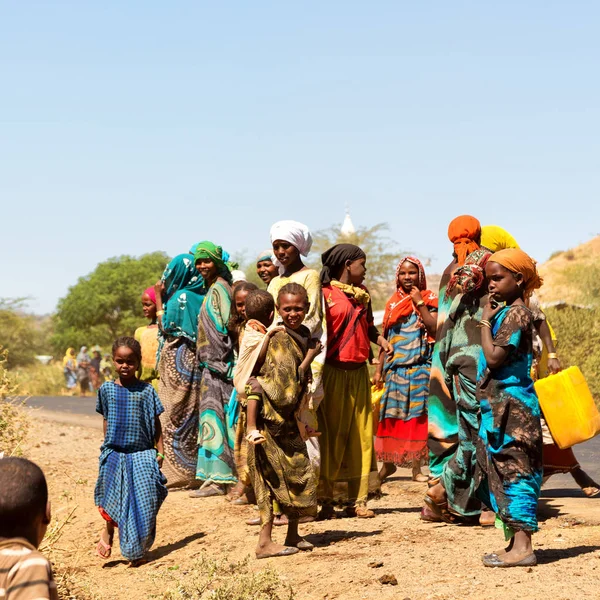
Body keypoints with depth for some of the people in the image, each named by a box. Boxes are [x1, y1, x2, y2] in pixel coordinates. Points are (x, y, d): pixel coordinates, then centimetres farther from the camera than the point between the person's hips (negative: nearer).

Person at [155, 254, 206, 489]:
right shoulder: (201, 297, 8)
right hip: (195, 361, 8)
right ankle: (194, 470, 13)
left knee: (174, 415, -3)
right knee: (192, 413, 10)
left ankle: (177, 473, -3)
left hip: (177, 360, -8)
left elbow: (166, 327, -9)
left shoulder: (180, 297, -13)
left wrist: (159, 299, -4)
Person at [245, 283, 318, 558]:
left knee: (300, 473, 12)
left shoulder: (304, 336, 7)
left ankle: (293, 536, 22)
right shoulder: (274, 340, -16)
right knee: (272, 477, -5)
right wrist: (251, 427, -25)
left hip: (288, 419, 8)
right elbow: (254, 383, -21)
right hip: (268, 420, -8)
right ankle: (265, 543, 1)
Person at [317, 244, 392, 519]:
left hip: (359, 372, 7)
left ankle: (356, 499, 11)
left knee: (361, 435, 6)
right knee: (331, 436, -3)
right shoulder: (326, 294, -7)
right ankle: (326, 499, 3)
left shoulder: (362, 293, 14)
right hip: (334, 372, -6)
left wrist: (381, 339, 3)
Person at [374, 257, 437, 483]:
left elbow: (435, 328, -13)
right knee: (391, 416, 1)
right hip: (395, 367, 3)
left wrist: (420, 303, -13)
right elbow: (385, 338, 14)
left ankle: (416, 465, 6)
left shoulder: (429, 300, 2)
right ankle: (388, 462, 10)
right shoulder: (393, 302, 11)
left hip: (420, 367, -3)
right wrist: (379, 369, 10)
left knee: (416, 415, -1)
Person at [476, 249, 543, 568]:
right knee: (501, 472, 12)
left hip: (511, 406, -10)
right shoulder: (505, 311, 16)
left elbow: (494, 358, -19)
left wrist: (485, 321, -11)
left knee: (513, 470, -9)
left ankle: (523, 547, -8)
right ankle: (515, 542, 17)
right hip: (498, 406, 10)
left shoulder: (516, 313, -13)